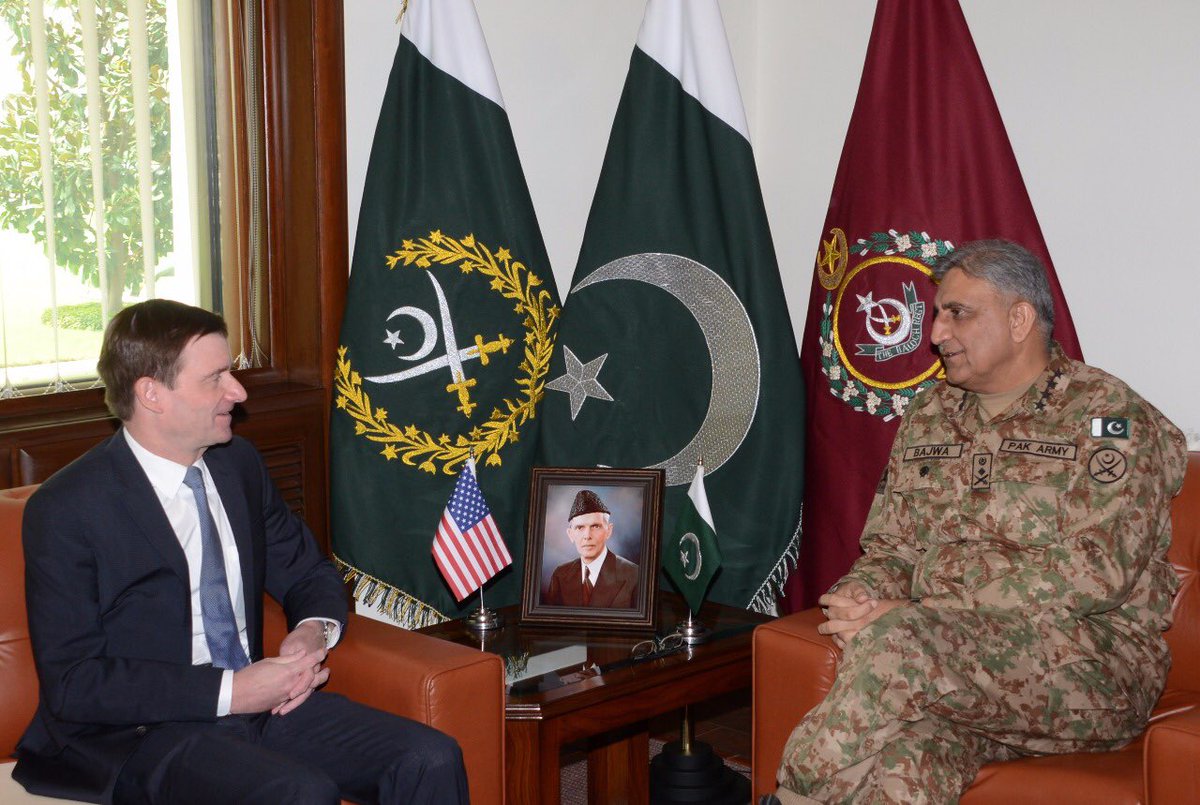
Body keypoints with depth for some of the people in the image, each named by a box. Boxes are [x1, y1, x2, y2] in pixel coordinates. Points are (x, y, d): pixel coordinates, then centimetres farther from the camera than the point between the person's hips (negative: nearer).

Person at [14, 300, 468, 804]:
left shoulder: (239, 465, 8)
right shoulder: (65, 510, -11)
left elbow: (309, 574, 20)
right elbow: (71, 682, -15)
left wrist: (313, 631, -5)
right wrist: (227, 692, -20)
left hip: (260, 701, 6)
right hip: (140, 737, -6)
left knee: (431, 760, -15)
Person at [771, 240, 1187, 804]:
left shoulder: (1109, 417, -1)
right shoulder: (928, 415, 20)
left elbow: (1094, 573, -14)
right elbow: (889, 548, 21)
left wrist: (919, 614, -19)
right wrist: (862, 595, -5)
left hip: (1093, 663, -4)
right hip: (944, 664, 4)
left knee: (896, 640, -33)